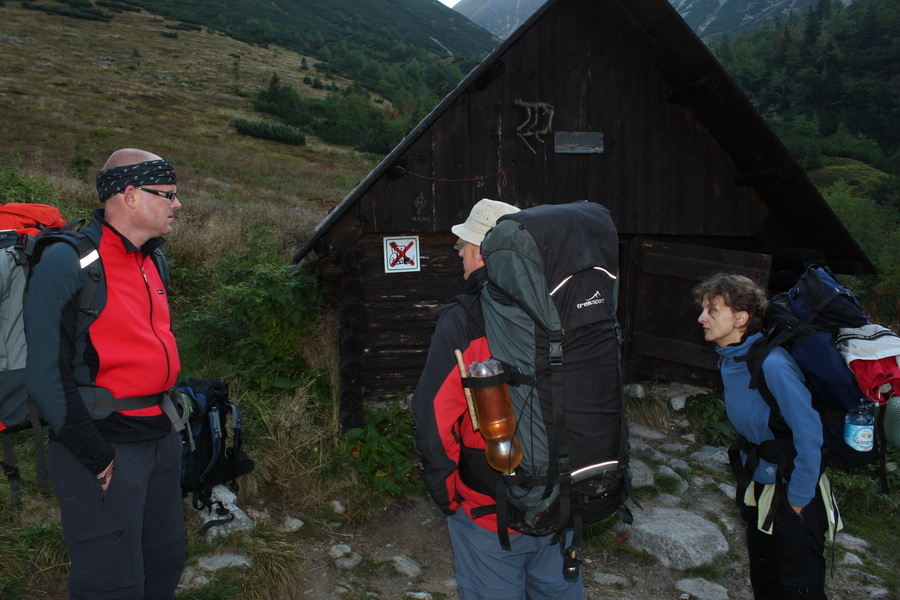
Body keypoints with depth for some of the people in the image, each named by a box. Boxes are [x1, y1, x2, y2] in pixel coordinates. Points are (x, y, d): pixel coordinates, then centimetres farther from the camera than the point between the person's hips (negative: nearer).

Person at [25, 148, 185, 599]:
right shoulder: (70, 262, -17)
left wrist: (165, 410, 16)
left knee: (165, 562, 20)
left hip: (161, 438, 8)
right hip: (104, 445, -8)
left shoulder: (155, 262, 9)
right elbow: (48, 376, -20)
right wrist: (96, 458, -16)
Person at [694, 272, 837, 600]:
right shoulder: (729, 358, 0)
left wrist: (799, 498, -18)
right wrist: (748, 472, 15)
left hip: (792, 488, -8)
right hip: (759, 482, 8)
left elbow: (808, 431, -26)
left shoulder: (771, 364, -28)